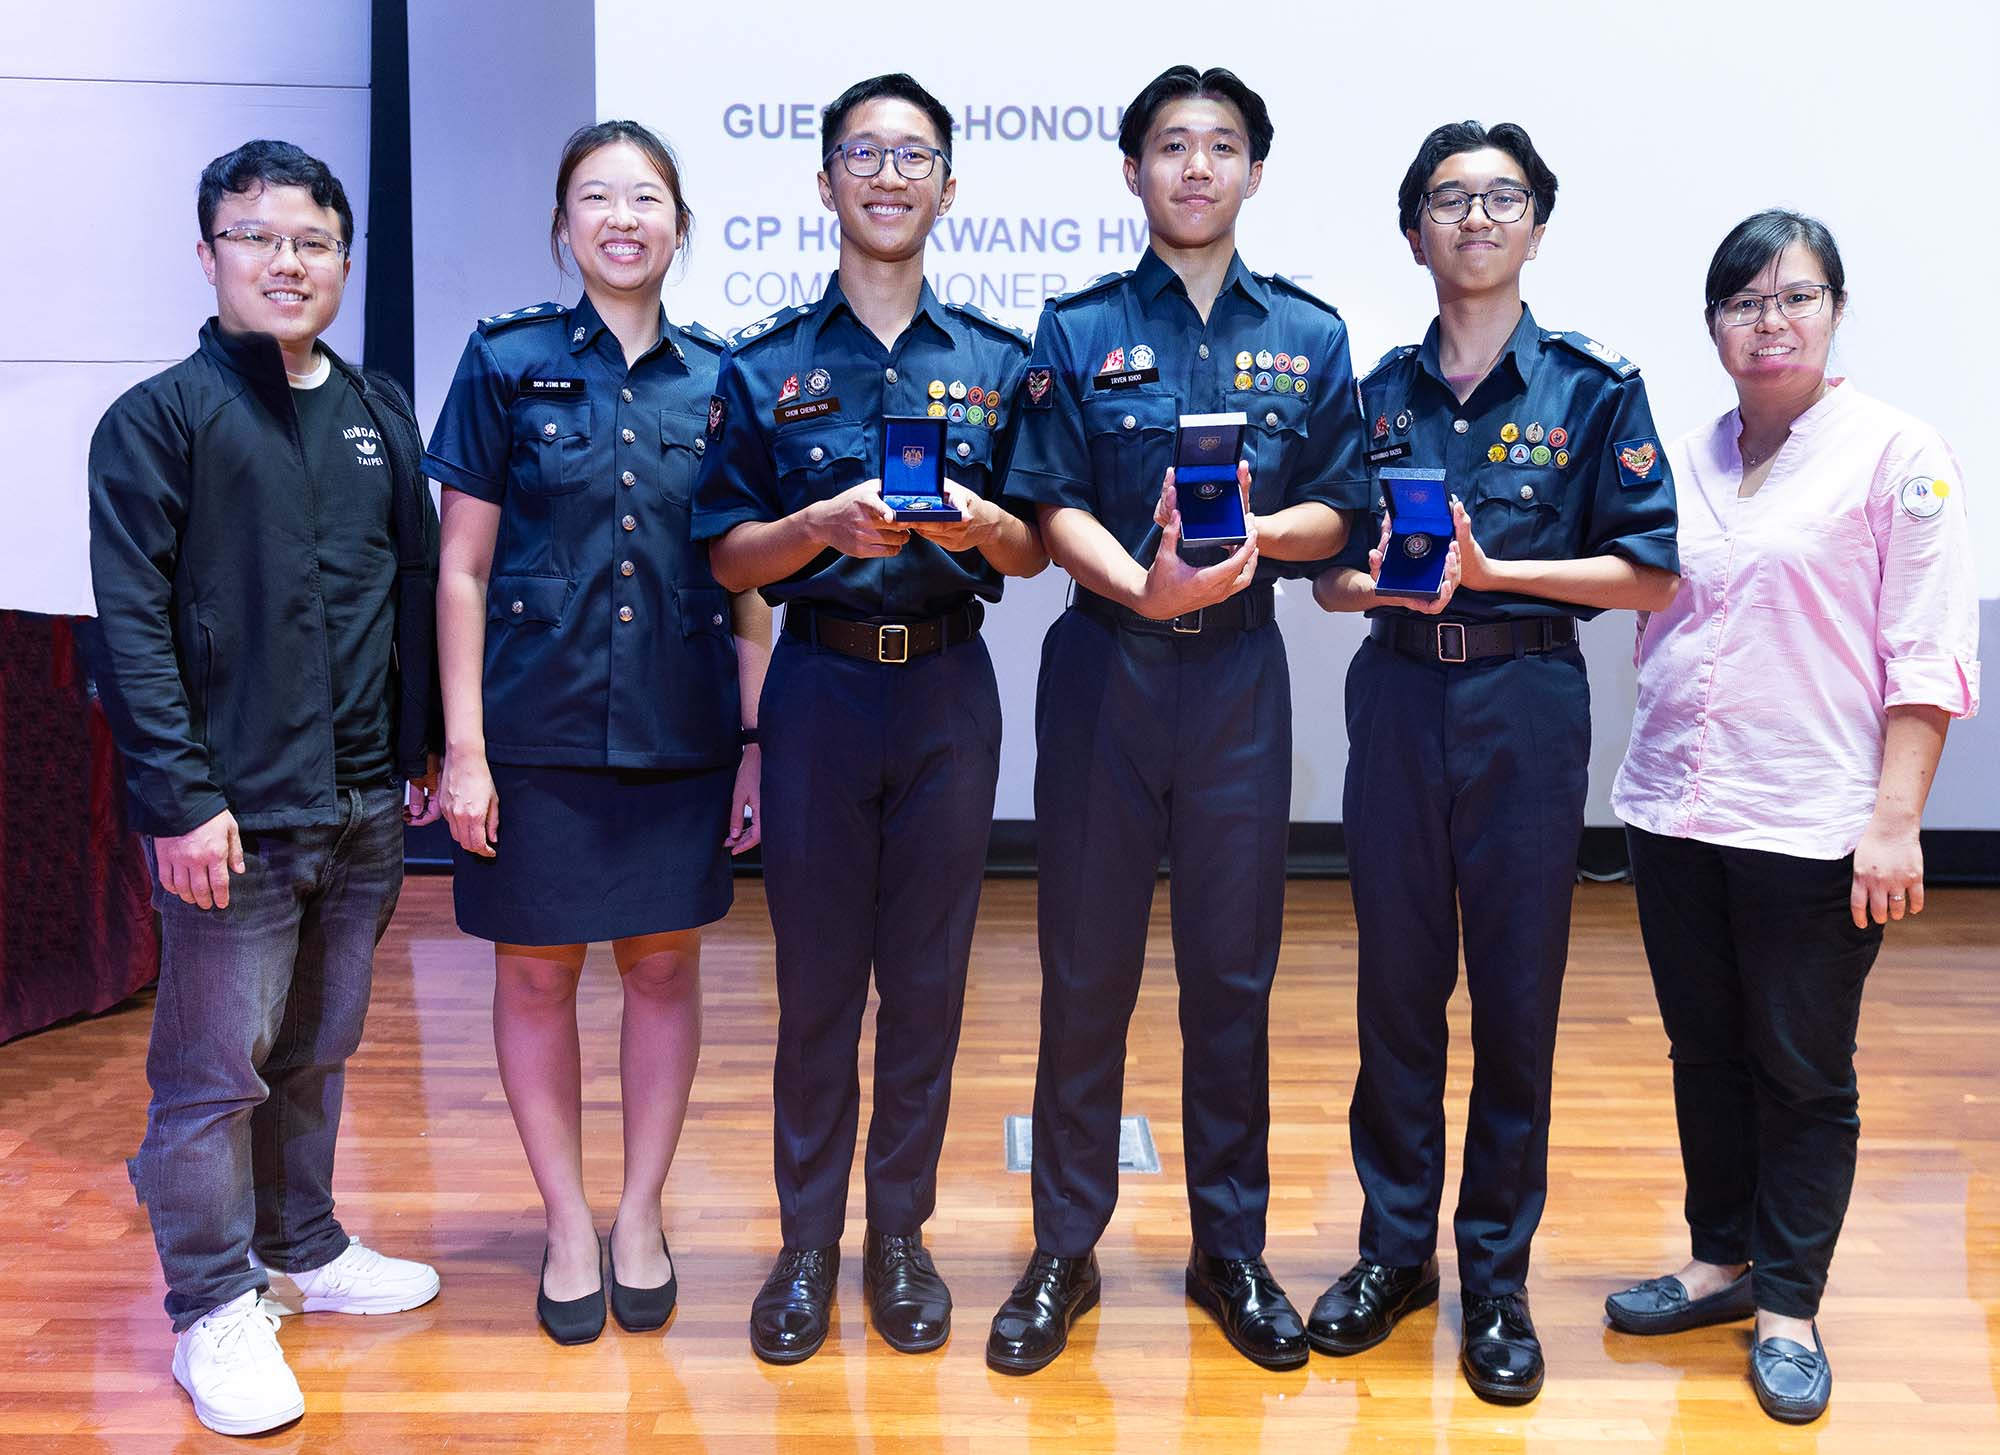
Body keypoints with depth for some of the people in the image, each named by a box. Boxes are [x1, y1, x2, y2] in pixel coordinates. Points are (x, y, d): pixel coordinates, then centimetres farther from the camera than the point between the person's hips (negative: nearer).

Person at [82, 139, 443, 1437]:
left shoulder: (380, 411, 11)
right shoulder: (159, 419, -4)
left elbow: (419, 584, 15)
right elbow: (134, 626, -9)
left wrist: (424, 745, 11)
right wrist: (181, 799, -14)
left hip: (364, 806, 5)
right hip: (234, 813, -5)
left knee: (319, 1051, 18)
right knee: (216, 1072, 3)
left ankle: (304, 1250, 34)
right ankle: (216, 1310, 18)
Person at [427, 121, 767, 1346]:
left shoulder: (721, 379, 5)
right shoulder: (507, 362, 0)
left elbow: (747, 578, 7)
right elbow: (462, 568, -1)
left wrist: (755, 741, 1)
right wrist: (463, 746, -7)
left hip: (683, 730, 2)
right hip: (537, 726, -1)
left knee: (666, 966, 9)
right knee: (537, 972, 7)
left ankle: (642, 1216, 27)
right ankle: (569, 1223, 25)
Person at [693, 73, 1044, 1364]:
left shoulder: (998, 362, 7)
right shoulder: (765, 365, 5)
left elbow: (1035, 554, 8)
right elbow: (726, 560, 2)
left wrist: (986, 526, -14)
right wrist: (823, 526, -17)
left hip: (947, 688, 1)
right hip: (818, 685, -1)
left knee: (927, 977, 7)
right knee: (816, 975, 5)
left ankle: (901, 1232, 24)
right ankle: (808, 1241, 21)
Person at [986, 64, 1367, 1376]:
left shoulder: (1309, 334, 9)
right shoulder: (1079, 329, 5)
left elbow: (1336, 514, 7)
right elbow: (1057, 509, -3)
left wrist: (1257, 532, -15)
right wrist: (1146, 580, -22)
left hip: (1238, 669, 1)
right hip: (1104, 664, -1)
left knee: (1234, 971, 7)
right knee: (1086, 968, 5)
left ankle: (1232, 1251, 23)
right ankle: (1064, 1252, 20)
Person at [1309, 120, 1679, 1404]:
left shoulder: (1594, 388, 1)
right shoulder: (1379, 393, 9)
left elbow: (1652, 575, -4)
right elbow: (1331, 575, 10)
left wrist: (1490, 569, -15)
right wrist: (1370, 581, -12)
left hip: (1526, 705, -2)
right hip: (1399, 697, 3)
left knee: (1518, 995, 4)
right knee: (1397, 984, 9)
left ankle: (1498, 1279, 19)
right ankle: (1395, 1249, 24)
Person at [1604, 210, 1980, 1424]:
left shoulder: (1897, 454, -4)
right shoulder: (1686, 461, 11)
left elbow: (1928, 660, -8)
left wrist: (1895, 823, -14)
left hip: (1812, 826, -5)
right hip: (1677, 812, 5)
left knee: (1803, 1074, 6)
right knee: (1706, 1054, 15)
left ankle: (1791, 1308, 21)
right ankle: (1724, 1262, 31)